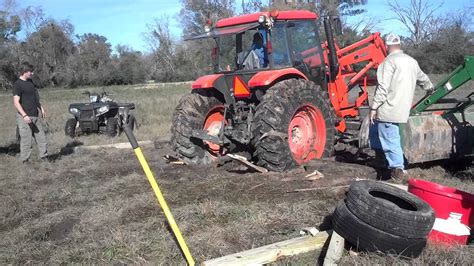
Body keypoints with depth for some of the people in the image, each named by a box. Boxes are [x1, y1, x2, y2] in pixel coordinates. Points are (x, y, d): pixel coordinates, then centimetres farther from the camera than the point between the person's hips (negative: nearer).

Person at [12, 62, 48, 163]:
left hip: (35, 116, 8)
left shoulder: (30, 82, 13)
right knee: (26, 140, -2)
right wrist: (24, 115, -25)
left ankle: (44, 157, 20)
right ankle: (24, 161, 8)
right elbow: (16, 102, -17)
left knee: (41, 137, 10)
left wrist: (41, 108, 23)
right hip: (25, 117, -8)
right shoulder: (17, 84, -11)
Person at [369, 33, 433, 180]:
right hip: (402, 108, 9)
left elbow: (383, 87, -19)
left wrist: (373, 107, -15)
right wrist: (430, 87, 52)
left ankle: (397, 168, -2)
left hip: (389, 109, -9)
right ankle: (381, 157, 30)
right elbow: (423, 78, 31)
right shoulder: (411, 61, 14)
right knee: (375, 128, 23)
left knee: (390, 139, -3)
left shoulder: (390, 61, -11)